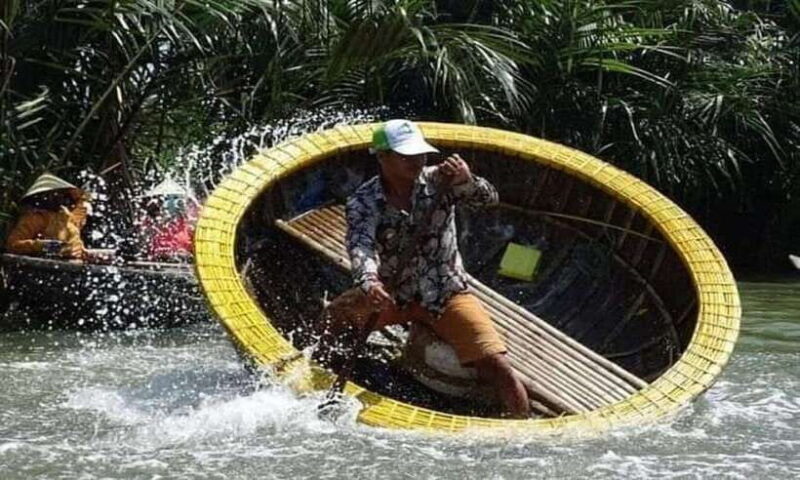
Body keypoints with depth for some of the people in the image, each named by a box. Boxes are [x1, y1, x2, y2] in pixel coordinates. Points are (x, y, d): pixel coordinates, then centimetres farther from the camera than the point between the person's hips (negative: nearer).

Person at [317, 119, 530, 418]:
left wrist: (467, 181, -42)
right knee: (337, 314, -25)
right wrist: (368, 282, -50)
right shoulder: (363, 203, -12)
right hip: (393, 295, 0)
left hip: (447, 295, 0)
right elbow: (361, 246, -29)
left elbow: (488, 198, -19)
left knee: (495, 365, -15)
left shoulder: (439, 181, -8)